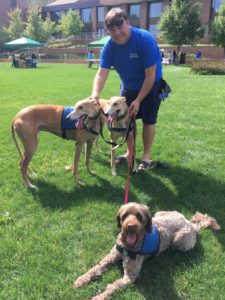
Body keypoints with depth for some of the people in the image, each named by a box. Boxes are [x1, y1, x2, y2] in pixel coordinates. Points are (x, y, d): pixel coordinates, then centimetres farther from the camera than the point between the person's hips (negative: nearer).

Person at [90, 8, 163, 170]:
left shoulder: (145, 39, -30)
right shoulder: (109, 46, -18)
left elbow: (150, 75, -28)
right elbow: (102, 73, -25)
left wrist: (138, 100, -27)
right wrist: (95, 93, -45)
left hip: (151, 85, -4)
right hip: (129, 86, 5)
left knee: (148, 120, -2)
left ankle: (146, 155, 13)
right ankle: (130, 152, 25)